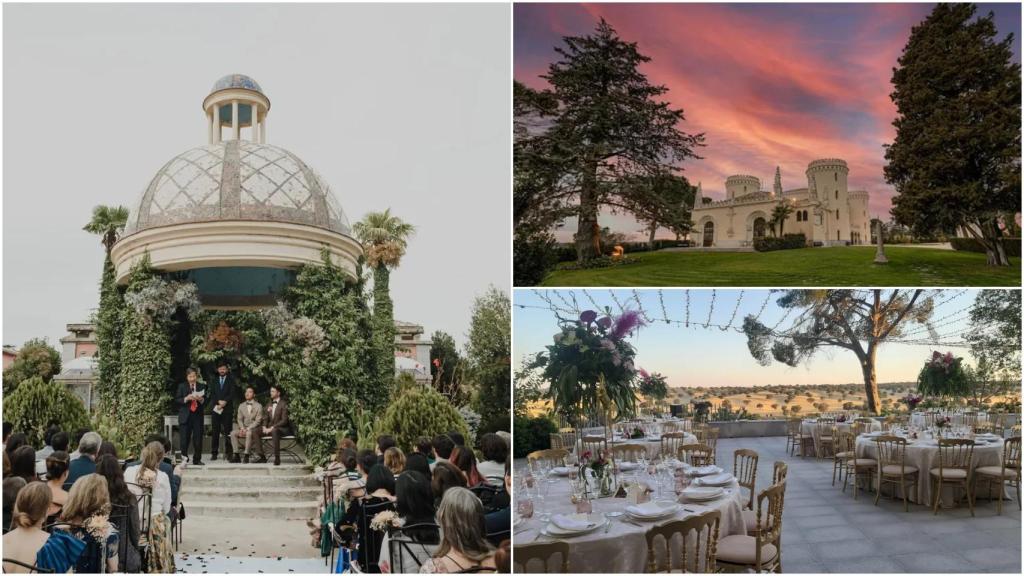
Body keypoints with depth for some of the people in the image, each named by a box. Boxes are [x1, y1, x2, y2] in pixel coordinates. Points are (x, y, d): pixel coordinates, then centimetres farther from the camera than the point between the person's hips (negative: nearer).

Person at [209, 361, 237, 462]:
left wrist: (224, 402, -15)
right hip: (215, 408, 2)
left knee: (227, 431, -4)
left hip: (227, 409, -2)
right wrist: (219, 402, -9)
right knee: (215, 431, 0)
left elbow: (232, 393, -2)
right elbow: (212, 394, 7)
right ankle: (214, 453, 3)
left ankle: (228, 453, -2)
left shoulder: (231, 380, 7)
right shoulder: (214, 380, 15)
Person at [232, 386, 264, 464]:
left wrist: (248, 429, -20)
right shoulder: (241, 406, 13)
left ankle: (246, 455, -35)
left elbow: (258, 421, -10)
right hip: (244, 429, 5)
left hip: (255, 429, -5)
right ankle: (236, 455, -21)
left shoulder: (258, 406, -4)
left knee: (249, 433, -37)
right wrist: (242, 428, -12)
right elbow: (240, 419, 8)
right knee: (233, 433, -20)